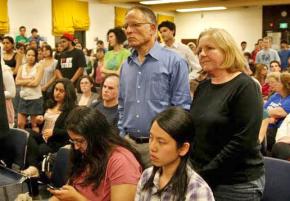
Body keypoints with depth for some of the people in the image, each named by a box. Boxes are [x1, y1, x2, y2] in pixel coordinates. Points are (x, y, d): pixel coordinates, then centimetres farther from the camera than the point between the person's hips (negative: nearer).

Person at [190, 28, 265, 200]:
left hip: (237, 183, -6)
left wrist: (206, 175, -18)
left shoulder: (245, 86, -12)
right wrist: (192, 169, 0)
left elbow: (243, 141, -20)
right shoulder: (203, 87, 8)